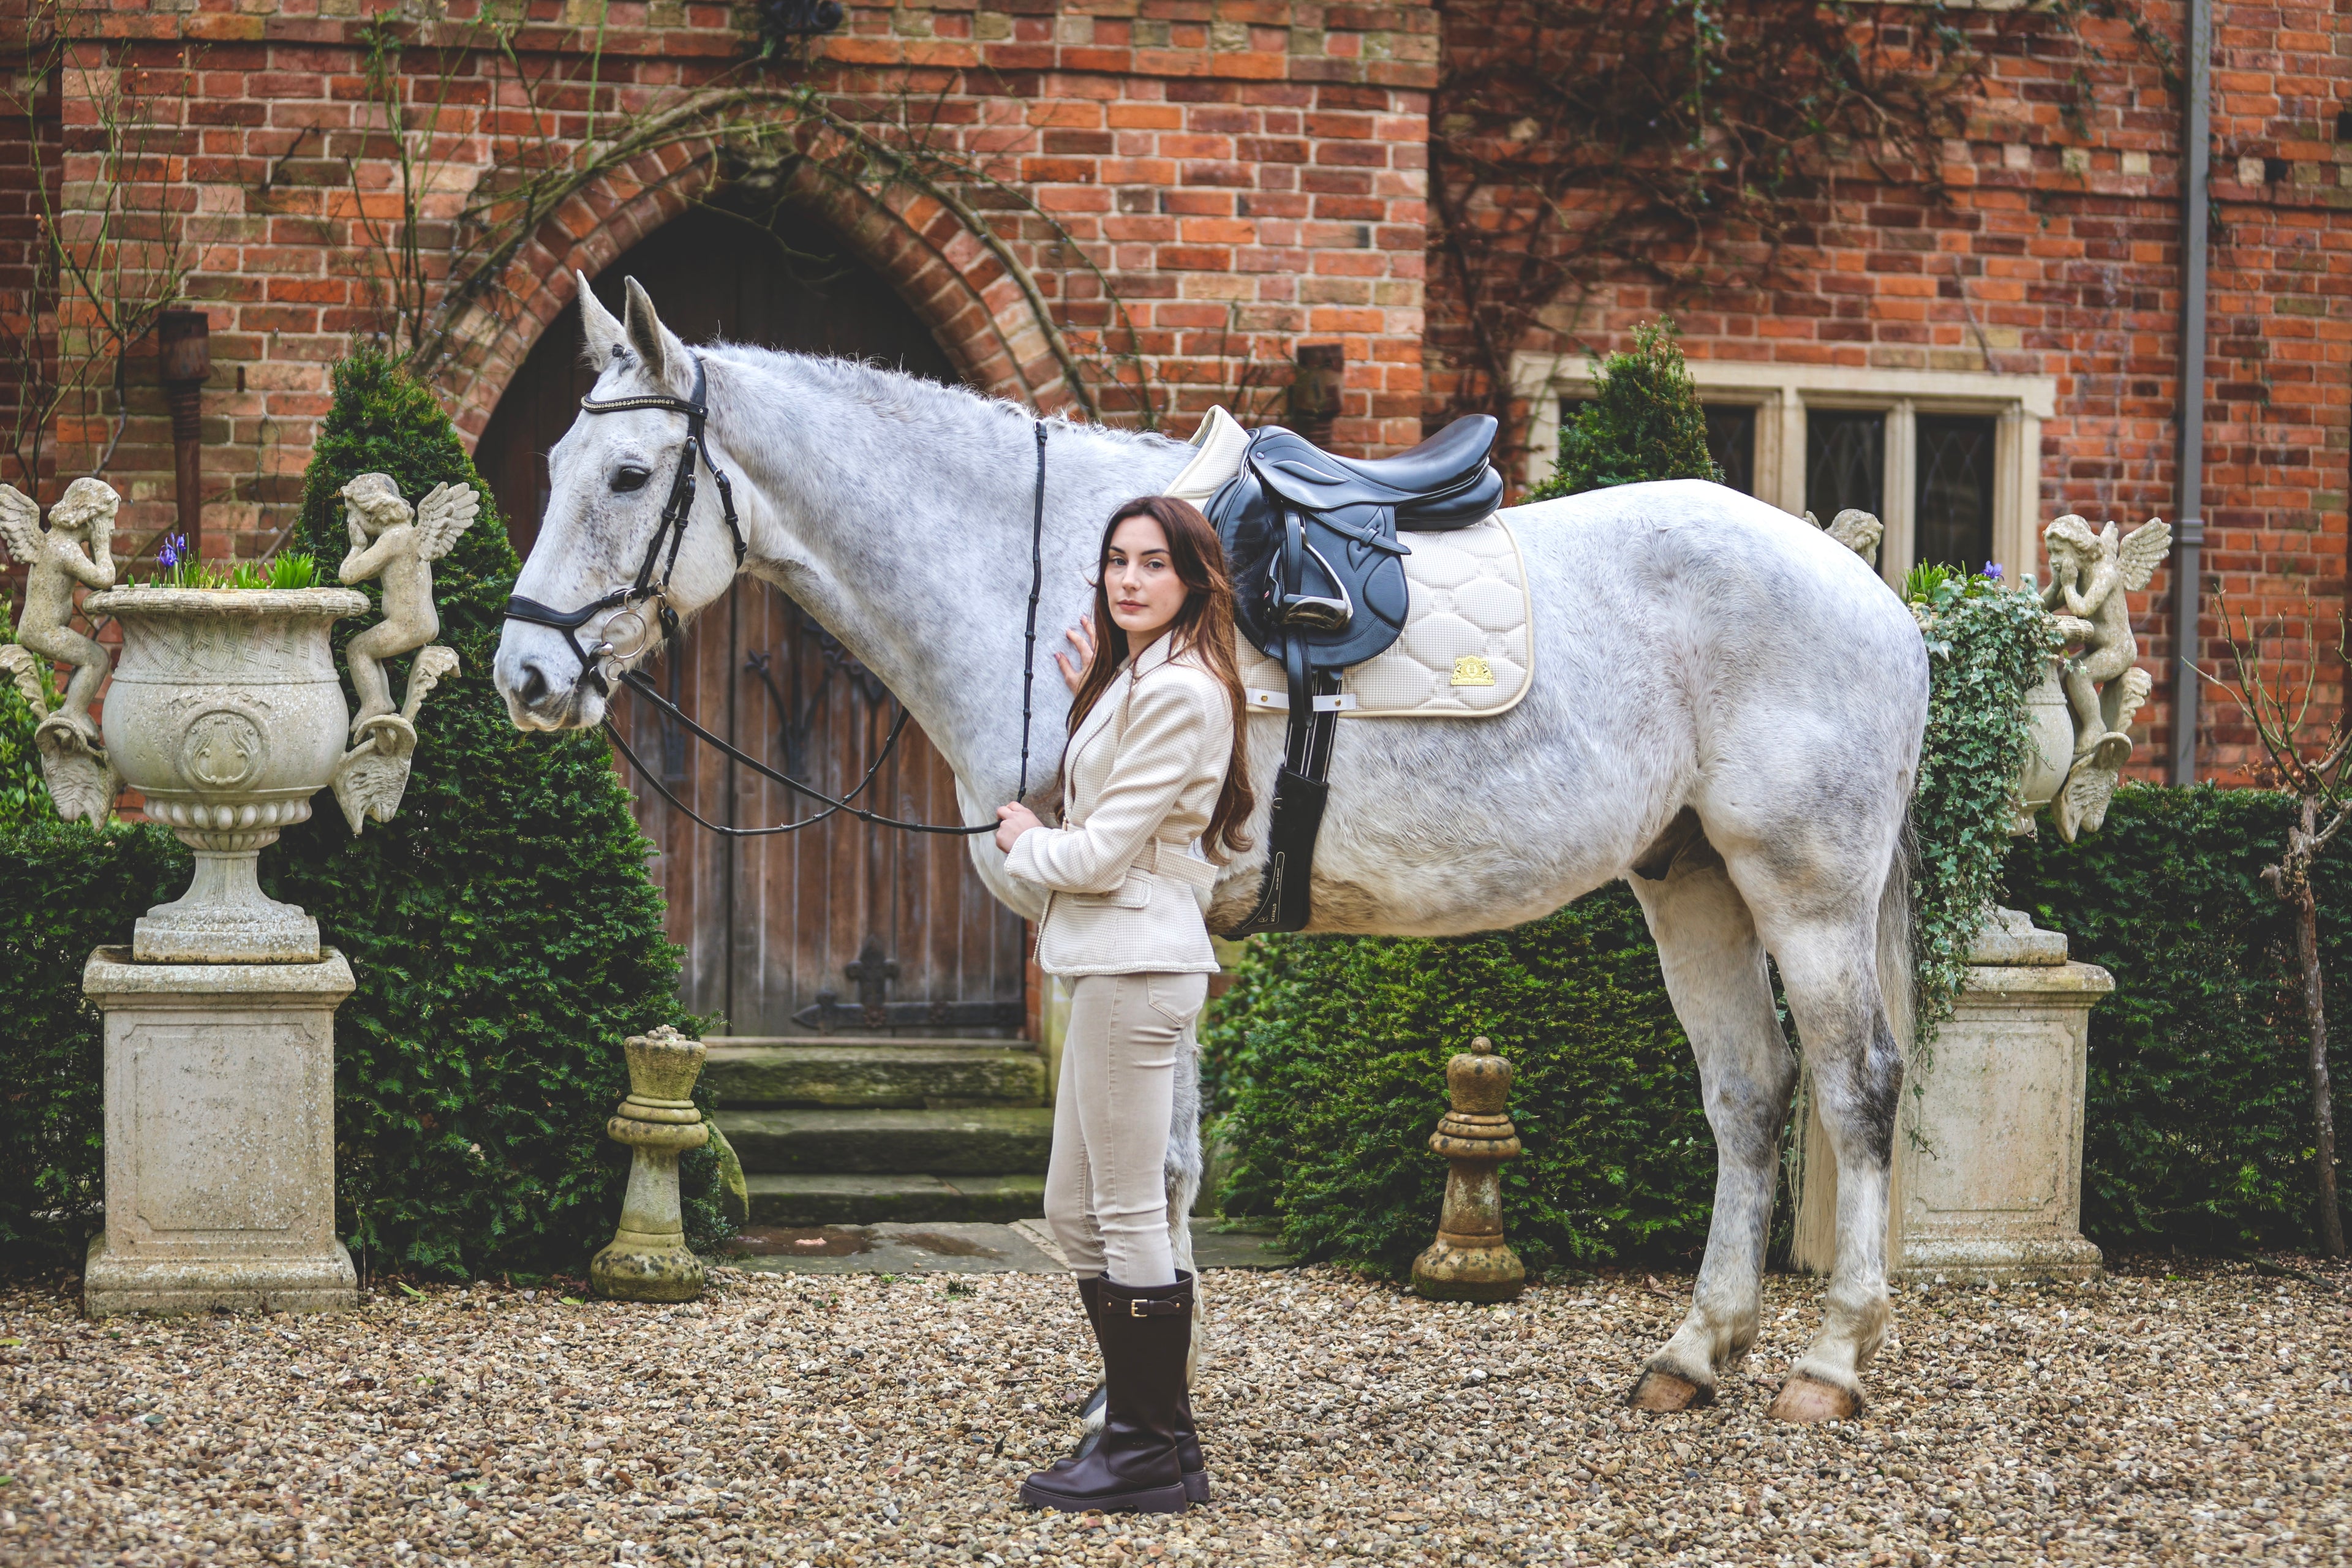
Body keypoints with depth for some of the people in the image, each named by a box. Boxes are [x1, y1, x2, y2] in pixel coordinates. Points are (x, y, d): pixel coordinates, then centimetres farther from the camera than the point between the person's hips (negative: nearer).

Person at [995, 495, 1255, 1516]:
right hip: (1112, 963, 11)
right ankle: (1150, 1435, 21)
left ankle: (1151, 1455, 2)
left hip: (1138, 965, -11)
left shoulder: (1178, 691, -15)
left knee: (1129, 1220, -5)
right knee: (1076, 1214, 14)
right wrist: (1087, 695, 16)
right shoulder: (1136, 677, 18)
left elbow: (1102, 854, -18)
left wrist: (1022, 841, 2)